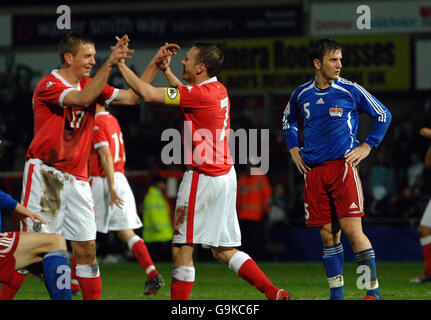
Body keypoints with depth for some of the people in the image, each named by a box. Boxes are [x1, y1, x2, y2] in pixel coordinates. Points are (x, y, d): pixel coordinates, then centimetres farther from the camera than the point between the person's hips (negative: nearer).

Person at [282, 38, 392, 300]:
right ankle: (336, 294, 10)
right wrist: (293, 149, 17)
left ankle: (373, 290, -5)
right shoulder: (301, 95, 8)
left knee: (352, 229, -12)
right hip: (313, 171, 4)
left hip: (343, 166, -4)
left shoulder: (350, 91, -2)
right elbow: (288, 121, 29)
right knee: (328, 234, 4)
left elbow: (384, 116, 8)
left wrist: (367, 146, 2)